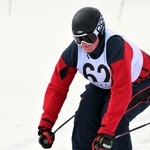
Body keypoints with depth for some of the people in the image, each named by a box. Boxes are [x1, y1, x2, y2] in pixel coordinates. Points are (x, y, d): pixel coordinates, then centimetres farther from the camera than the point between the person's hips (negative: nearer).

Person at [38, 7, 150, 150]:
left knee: (116, 120, -25)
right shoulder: (73, 51, -23)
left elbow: (121, 91, -43)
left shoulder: (115, 47, -39)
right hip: (104, 85, 5)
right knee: (85, 115, -15)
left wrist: (106, 131, -49)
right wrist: (45, 126, -21)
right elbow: (57, 88, -15)